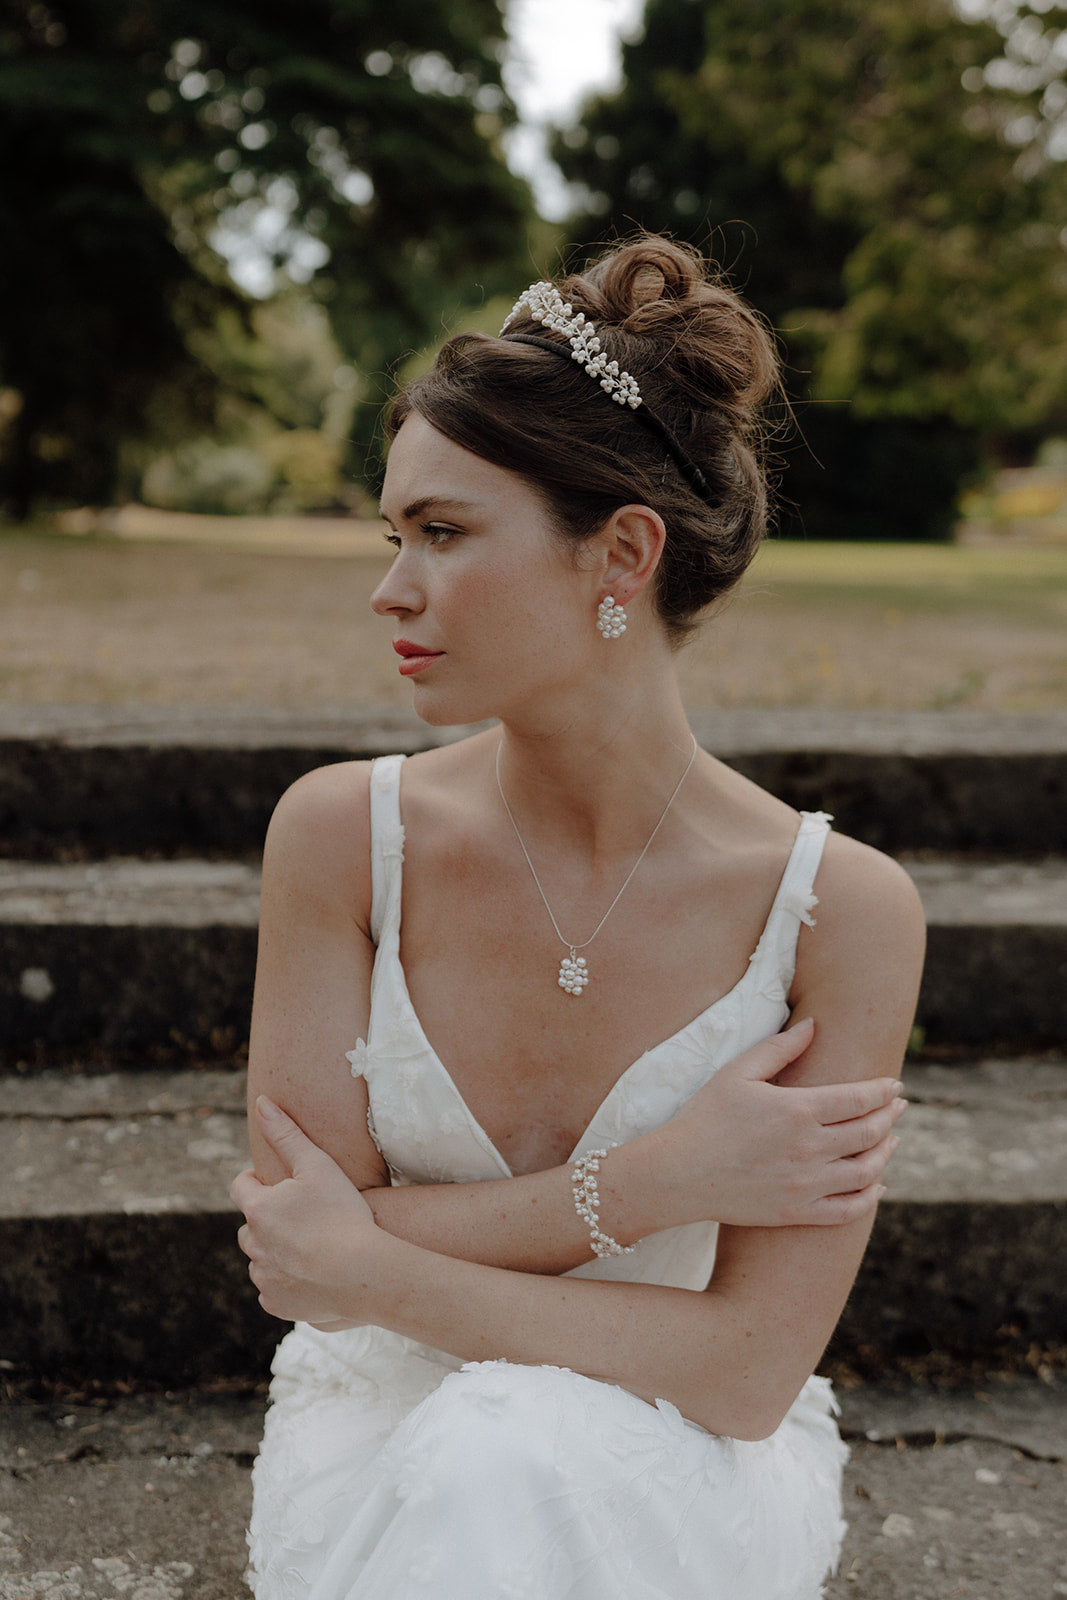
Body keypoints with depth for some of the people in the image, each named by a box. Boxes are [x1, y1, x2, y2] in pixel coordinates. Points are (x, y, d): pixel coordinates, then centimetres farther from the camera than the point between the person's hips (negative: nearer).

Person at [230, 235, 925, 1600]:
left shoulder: (838, 907, -16)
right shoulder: (341, 833, -12)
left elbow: (744, 1372, -16)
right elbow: (304, 1252, -11)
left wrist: (373, 1271, -16)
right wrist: (652, 1184, -21)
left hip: (681, 1464, 0)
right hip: (388, 1434, 1)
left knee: (527, 1460, -32)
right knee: (469, 1483, -31)